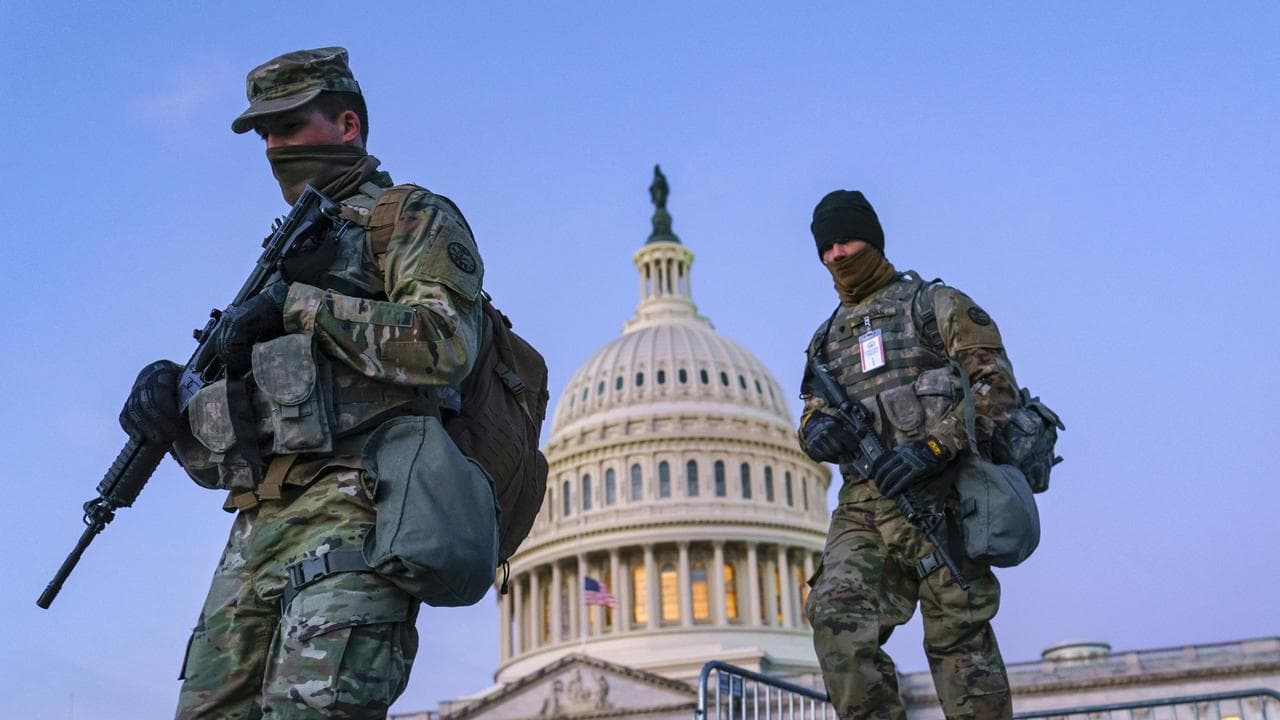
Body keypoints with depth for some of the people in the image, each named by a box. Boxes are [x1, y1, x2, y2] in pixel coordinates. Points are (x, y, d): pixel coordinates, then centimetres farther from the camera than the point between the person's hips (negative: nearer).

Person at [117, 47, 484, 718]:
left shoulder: (411, 219, 10)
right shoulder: (286, 254, 30)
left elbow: (445, 344, -13)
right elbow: (224, 459, 26)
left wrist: (301, 306, -9)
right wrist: (175, 414, 3)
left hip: (353, 511, -8)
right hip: (259, 527, 8)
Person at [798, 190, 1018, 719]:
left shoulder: (935, 304, 7)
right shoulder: (827, 337, 23)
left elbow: (996, 383, -3)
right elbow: (812, 414, 25)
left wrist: (933, 446, -16)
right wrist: (816, 428, -2)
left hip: (936, 498, -4)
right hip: (862, 506, 4)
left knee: (960, 642, -3)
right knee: (837, 619, -17)